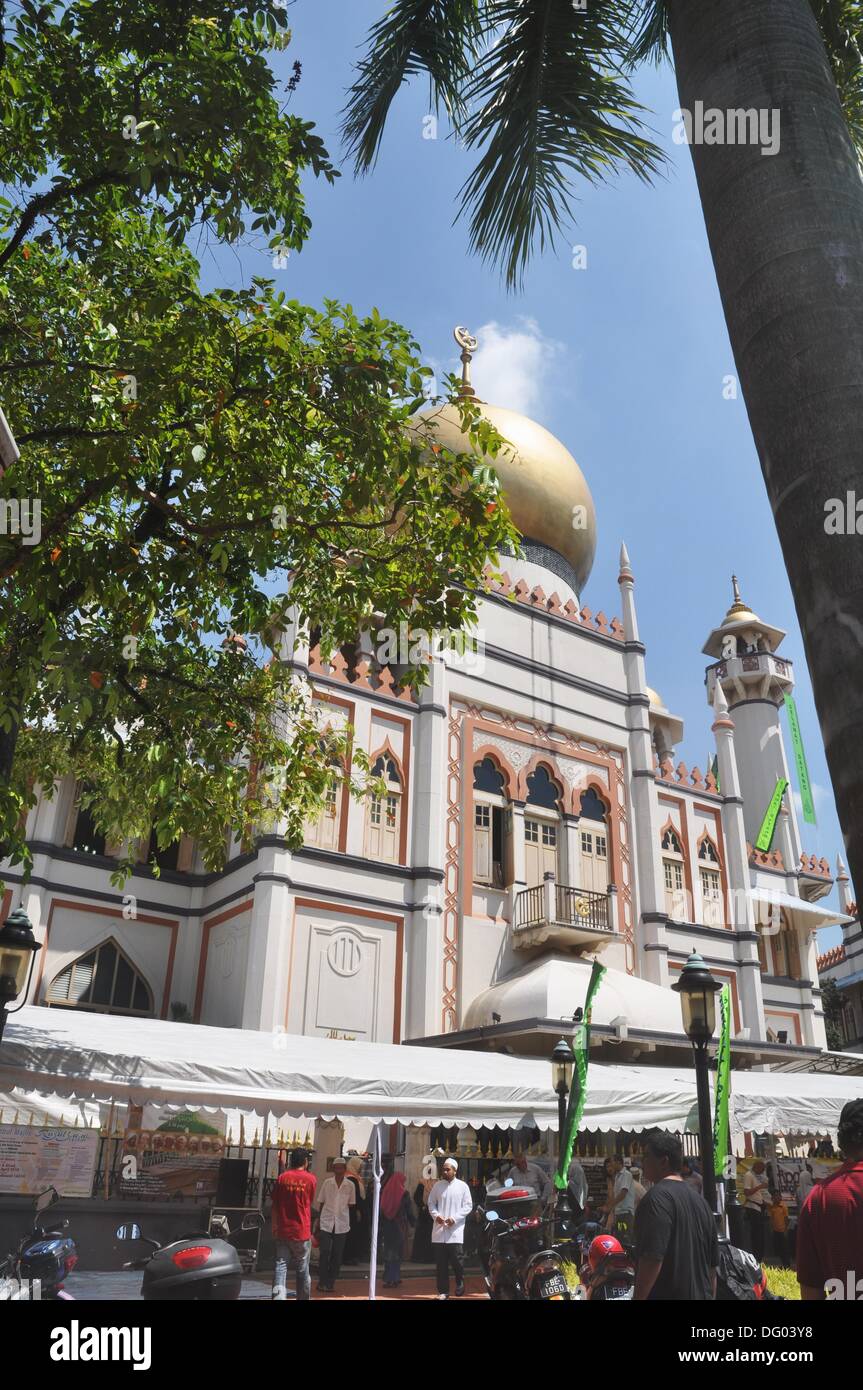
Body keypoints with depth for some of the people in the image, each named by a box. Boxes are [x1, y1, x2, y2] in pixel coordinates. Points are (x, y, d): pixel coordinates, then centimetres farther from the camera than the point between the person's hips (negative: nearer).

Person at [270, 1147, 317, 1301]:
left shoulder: (282, 1177, 0)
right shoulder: (311, 1178, -5)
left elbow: (274, 1205, 3)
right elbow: (310, 1202, 6)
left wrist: (274, 1227, 11)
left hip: (282, 1231, 1)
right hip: (302, 1231, -1)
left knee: (281, 1267, 0)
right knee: (302, 1270, 13)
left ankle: (278, 1297, -16)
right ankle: (303, 1298, 22)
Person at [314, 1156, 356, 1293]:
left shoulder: (350, 1185, 1)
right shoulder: (327, 1183, 1)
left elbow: (350, 1205, 7)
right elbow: (321, 1203, 7)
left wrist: (350, 1222, 4)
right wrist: (318, 1221, 6)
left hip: (342, 1224, 1)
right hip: (326, 1222, -1)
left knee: (337, 1255, 4)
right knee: (325, 1252, -5)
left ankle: (331, 1283, 15)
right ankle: (322, 1282, 7)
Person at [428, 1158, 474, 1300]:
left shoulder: (462, 1186, 0)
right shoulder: (438, 1185, 8)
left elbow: (468, 1206, -2)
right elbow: (431, 1203, 13)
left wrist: (454, 1218, -12)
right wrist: (435, 1215, -7)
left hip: (455, 1231, -3)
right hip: (439, 1230, 3)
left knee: (457, 1260, -4)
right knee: (441, 1263, 5)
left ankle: (460, 1283, 22)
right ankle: (443, 1291, 15)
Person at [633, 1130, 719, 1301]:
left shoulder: (658, 1197, -16)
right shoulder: (699, 1199, 13)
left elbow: (653, 1258, -24)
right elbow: (713, 1263, 19)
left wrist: (639, 1297, -18)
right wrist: (709, 1296, 26)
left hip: (667, 1295, -9)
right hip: (701, 1295, 9)